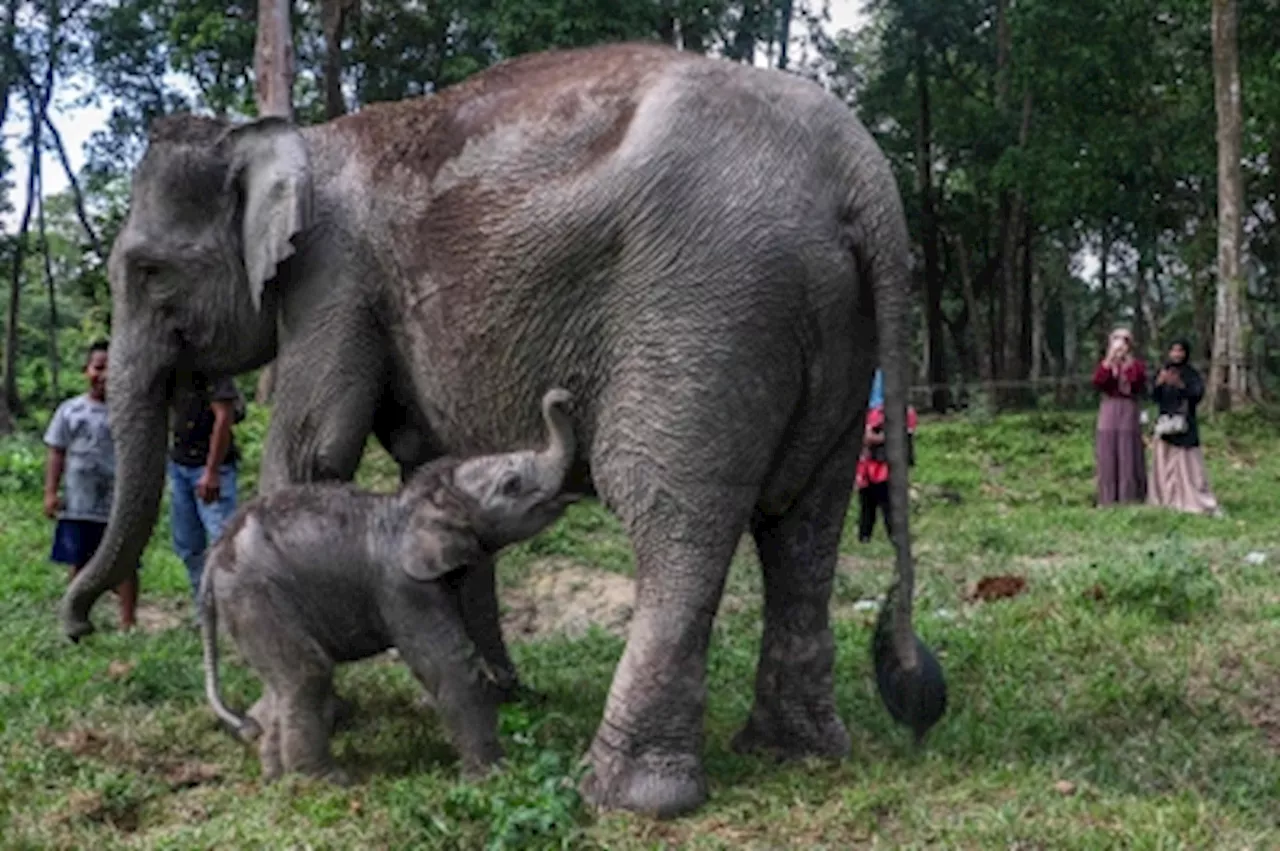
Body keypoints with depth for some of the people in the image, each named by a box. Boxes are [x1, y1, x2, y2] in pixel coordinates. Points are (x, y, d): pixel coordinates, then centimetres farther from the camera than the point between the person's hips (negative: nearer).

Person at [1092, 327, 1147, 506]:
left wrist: (1128, 364, -11)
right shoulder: (1104, 364, 9)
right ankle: (1108, 500, 4)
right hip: (1108, 412, 1)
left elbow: (1140, 387, -11)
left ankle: (1130, 500, 0)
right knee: (1107, 457, 0)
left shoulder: (1136, 365, 6)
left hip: (1129, 412, -1)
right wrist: (1109, 361, -15)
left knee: (1129, 457, -3)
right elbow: (1097, 383, -9)